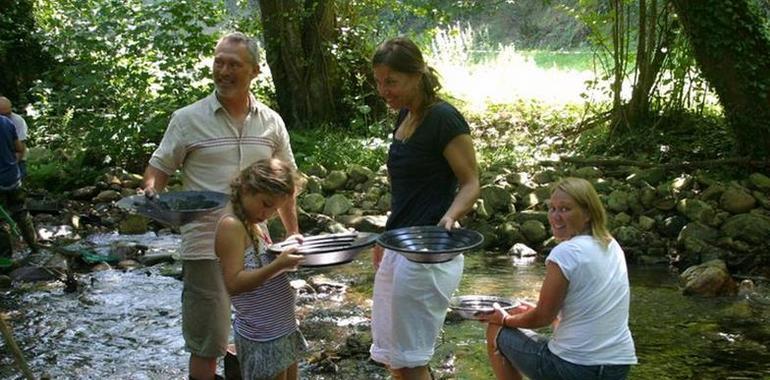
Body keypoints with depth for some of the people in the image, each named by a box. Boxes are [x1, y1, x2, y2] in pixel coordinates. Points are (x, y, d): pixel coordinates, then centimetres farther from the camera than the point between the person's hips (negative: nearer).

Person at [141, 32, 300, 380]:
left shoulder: (271, 122, 5)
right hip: (207, 246, -4)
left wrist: (292, 231, 11)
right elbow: (159, 166, 1)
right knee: (206, 344, 2)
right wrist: (151, 189, -21)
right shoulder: (188, 119, -5)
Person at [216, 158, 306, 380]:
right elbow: (234, 283, -22)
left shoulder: (256, 223, 10)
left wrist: (286, 255, 3)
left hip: (284, 327, 9)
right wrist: (278, 265, -29)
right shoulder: (231, 226, -17)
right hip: (261, 338, -9)